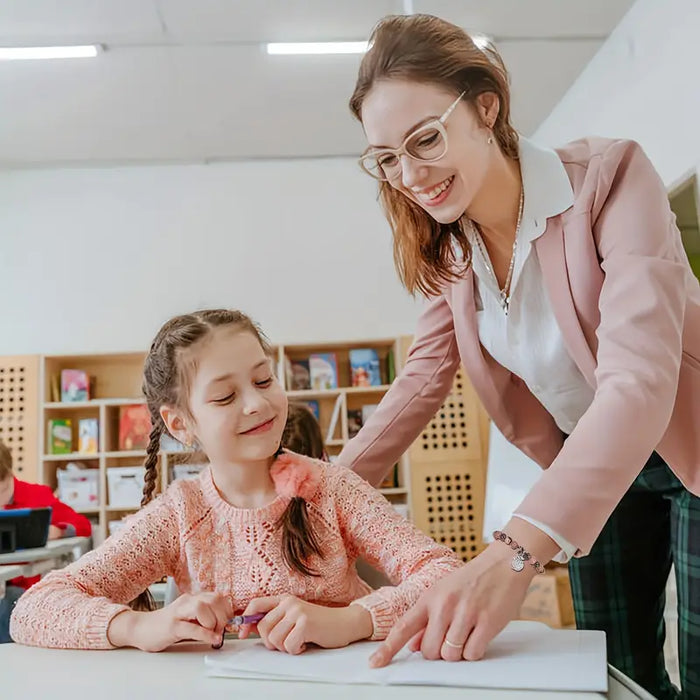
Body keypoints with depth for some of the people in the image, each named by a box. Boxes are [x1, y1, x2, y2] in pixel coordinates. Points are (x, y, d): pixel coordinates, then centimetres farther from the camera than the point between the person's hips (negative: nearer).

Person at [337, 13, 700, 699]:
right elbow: (421, 380, 0)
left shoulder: (609, 175, -26)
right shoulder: (447, 248, -7)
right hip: (589, 475, 5)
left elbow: (639, 374, -36)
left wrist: (515, 553, -47)